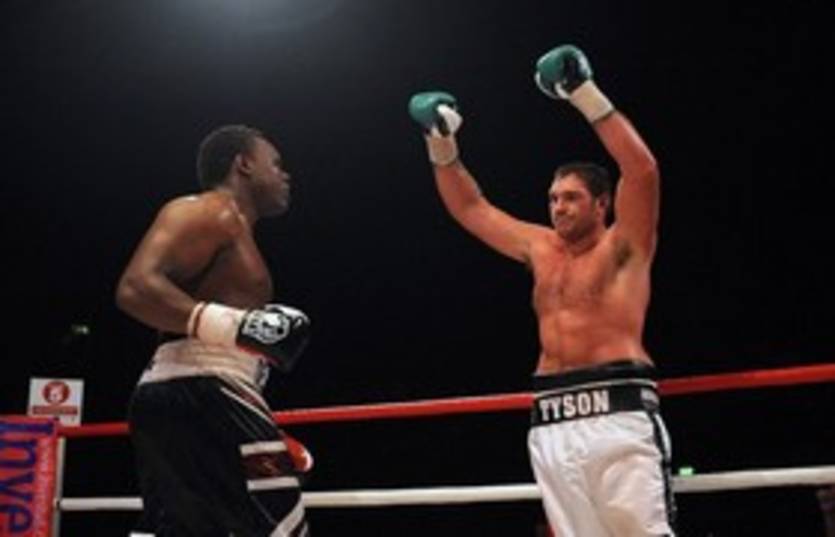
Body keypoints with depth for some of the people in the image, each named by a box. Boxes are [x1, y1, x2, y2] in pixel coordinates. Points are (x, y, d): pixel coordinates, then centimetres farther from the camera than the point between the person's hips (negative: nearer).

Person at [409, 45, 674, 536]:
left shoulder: (624, 245, 4)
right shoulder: (541, 249, 20)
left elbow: (642, 170, -12)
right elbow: (470, 208, 27)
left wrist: (586, 95, -16)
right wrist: (442, 144, 16)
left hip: (618, 413, -6)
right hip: (553, 423, 6)